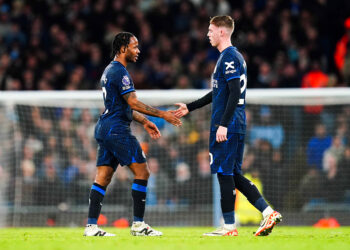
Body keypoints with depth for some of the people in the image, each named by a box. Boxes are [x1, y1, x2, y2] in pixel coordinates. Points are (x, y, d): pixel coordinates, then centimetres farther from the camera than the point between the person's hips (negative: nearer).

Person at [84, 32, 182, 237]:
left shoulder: (110, 70, 20)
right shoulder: (119, 72, -13)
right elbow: (134, 103, -17)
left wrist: (144, 122, 26)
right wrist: (162, 115, -13)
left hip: (104, 128, 10)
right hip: (117, 130, -10)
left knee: (103, 177, 5)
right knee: (142, 172, -6)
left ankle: (91, 226, 0)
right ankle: (138, 224, -6)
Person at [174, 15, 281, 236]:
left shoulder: (229, 58, -12)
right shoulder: (234, 56, 19)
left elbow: (234, 93, -21)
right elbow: (218, 92, 28)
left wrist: (223, 124, -24)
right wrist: (189, 108, 32)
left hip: (227, 127, -10)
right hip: (238, 126, 10)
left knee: (224, 173, -4)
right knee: (234, 175, 11)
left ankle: (229, 226, 0)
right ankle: (268, 213, 4)